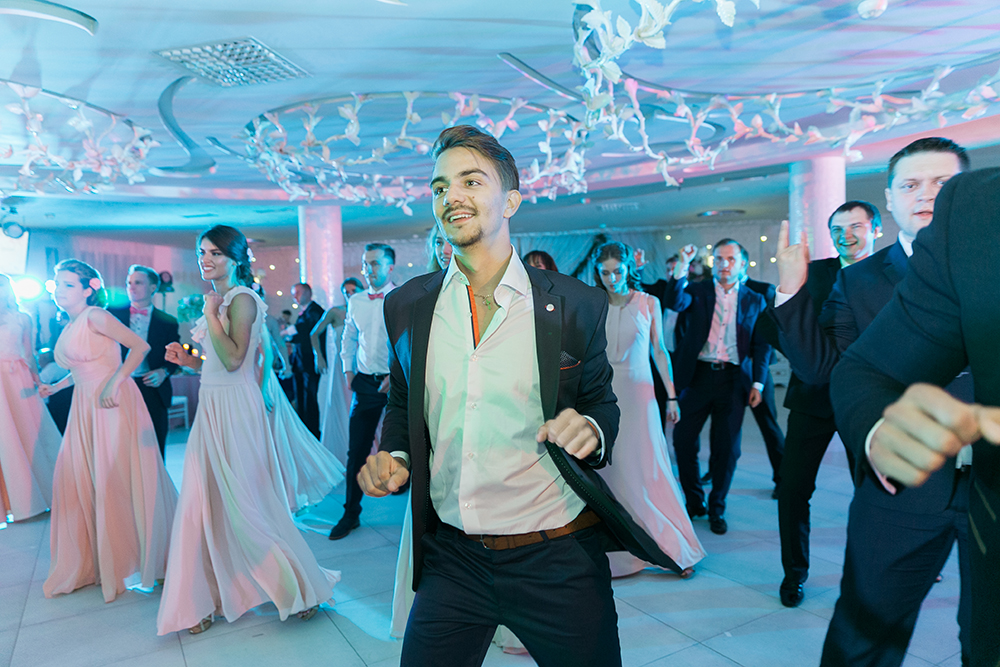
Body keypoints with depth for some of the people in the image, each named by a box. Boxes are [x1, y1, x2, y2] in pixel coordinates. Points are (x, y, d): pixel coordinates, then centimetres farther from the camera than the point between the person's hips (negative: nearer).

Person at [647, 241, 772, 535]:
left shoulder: (755, 300, 9)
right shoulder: (697, 290, 7)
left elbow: (761, 345, 7)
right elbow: (674, 302, -15)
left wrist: (758, 383, -1)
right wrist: (682, 266, -21)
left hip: (734, 379, 0)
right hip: (697, 375, 0)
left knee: (726, 447, 4)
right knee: (683, 441, 2)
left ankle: (717, 508, 23)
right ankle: (694, 502, 23)